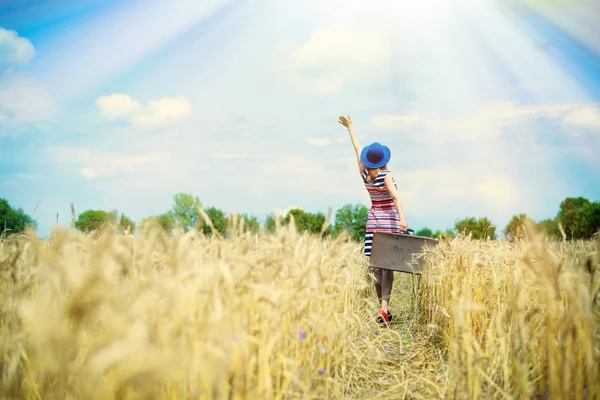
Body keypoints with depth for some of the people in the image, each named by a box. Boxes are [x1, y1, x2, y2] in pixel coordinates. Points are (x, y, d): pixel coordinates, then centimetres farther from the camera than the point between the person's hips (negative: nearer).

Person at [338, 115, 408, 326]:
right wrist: (403, 217, -38)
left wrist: (350, 127, 23)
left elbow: (357, 148, 11)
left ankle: (384, 308, 9)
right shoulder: (385, 175, -13)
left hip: (374, 220, 4)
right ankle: (384, 307, -20)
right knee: (388, 265, -9)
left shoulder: (364, 174, 0)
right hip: (390, 220, -4)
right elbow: (395, 196, -28)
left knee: (376, 265, 6)